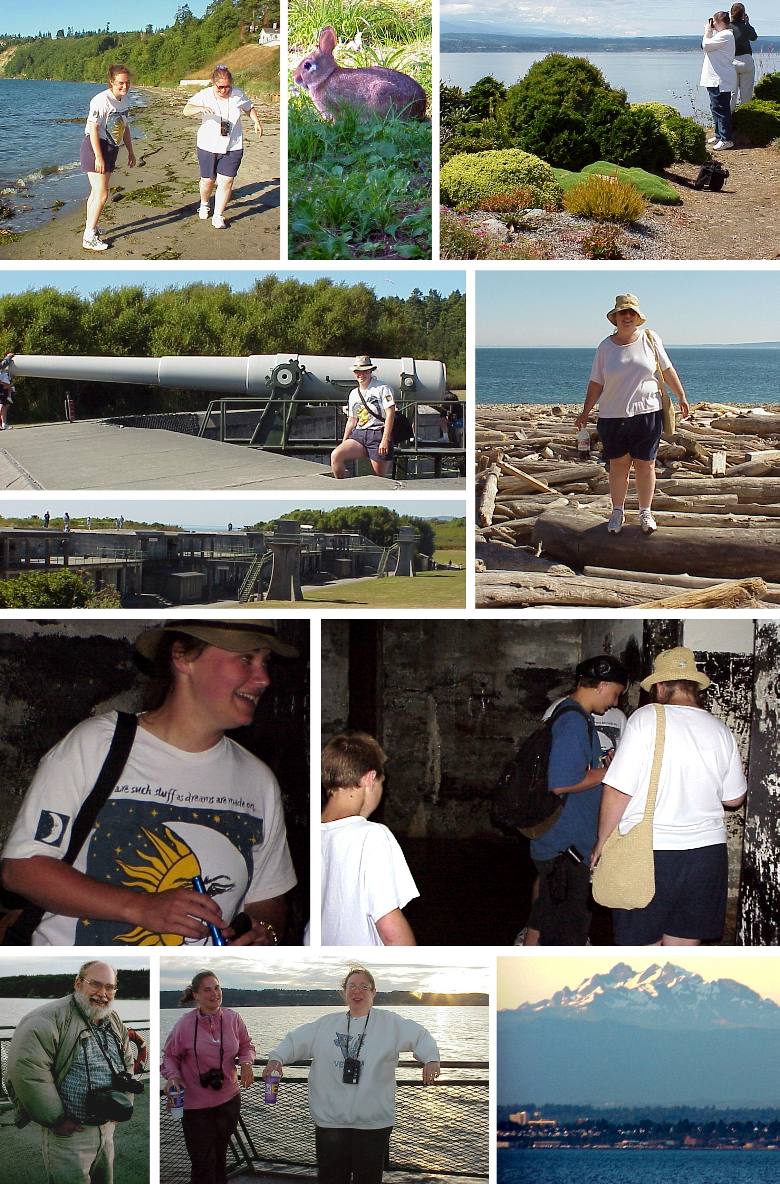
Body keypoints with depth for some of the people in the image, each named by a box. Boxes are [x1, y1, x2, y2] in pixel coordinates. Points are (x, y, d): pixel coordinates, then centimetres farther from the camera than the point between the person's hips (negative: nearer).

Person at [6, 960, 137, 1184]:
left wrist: (124, 1103, 13)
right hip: (69, 1131, -7)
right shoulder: (51, 1018, -17)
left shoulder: (114, 1022, 10)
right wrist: (56, 1120, -22)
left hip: (107, 1129, 8)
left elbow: (127, 1063, 26)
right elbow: (26, 1068, -27)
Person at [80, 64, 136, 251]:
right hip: (95, 147, -9)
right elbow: (93, 129, -23)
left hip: (111, 149, 9)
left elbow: (125, 127, 19)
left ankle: (91, 229, 29)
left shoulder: (125, 100, 7)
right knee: (102, 194, -10)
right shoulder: (101, 101, -21)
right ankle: (89, 238, -5)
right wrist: (99, 157, -25)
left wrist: (130, 152, 20)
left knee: (97, 192, 18)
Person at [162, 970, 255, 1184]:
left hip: (229, 1100, 3)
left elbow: (246, 1046, 10)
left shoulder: (233, 1019, -4)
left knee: (220, 1156, 18)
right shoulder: (184, 1024, -12)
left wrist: (246, 1063, -10)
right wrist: (172, 1076, -20)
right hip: (195, 1104, -3)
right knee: (202, 1162, -3)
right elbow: (170, 1056, -1)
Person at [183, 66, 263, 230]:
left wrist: (256, 122, 1)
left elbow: (249, 108, 17)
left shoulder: (238, 95, -3)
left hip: (233, 148, 1)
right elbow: (186, 110, -22)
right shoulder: (204, 96, -10)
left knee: (226, 181, -7)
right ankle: (204, 205, 42)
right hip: (208, 147, -1)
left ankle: (218, 216, 2)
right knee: (208, 180, 11)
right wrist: (200, 108, -42)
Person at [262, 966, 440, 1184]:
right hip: (330, 1120, 2)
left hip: (373, 1123, -2)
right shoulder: (326, 1023, 11)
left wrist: (431, 1059, -22)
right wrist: (276, 1058, -6)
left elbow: (419, 1036, -4)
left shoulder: (389, 1022, 3)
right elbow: (295, 1040, 10)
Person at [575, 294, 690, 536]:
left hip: (647, 412, 0)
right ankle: (617, 512, 19)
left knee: (645, 464, 4)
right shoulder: (606, 347, 2)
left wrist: (681, 396, 13)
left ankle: (645, 513, 16)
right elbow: (596, 383, 6)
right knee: (618, 465, 6)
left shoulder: (650, 340, 1)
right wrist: (585, 412, 3)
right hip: (613, 416, 1)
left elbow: (667, 370, 11)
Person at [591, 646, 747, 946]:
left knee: (641, 947, 5)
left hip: (648, 852, -4)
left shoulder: (647, 719, -11)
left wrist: (602, 842, -1)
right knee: (684, 946, 12)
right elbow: (734, 798, 12)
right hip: (707, 852, 4)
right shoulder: (720, 730, 3)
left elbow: (618, 790, -13)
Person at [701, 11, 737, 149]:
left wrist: (707, 32, -3)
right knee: (716, 107, 17)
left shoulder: (725, 35, -15)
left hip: (721, 80, -11)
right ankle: (719, 135, 26)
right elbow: (709, 46, 20)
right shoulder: (721, 35, 19)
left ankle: (726, 139, -10)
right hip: (715, 79, 11)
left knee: (721, 109, -10)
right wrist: (710, 32, 12)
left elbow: (706, 45, -17)